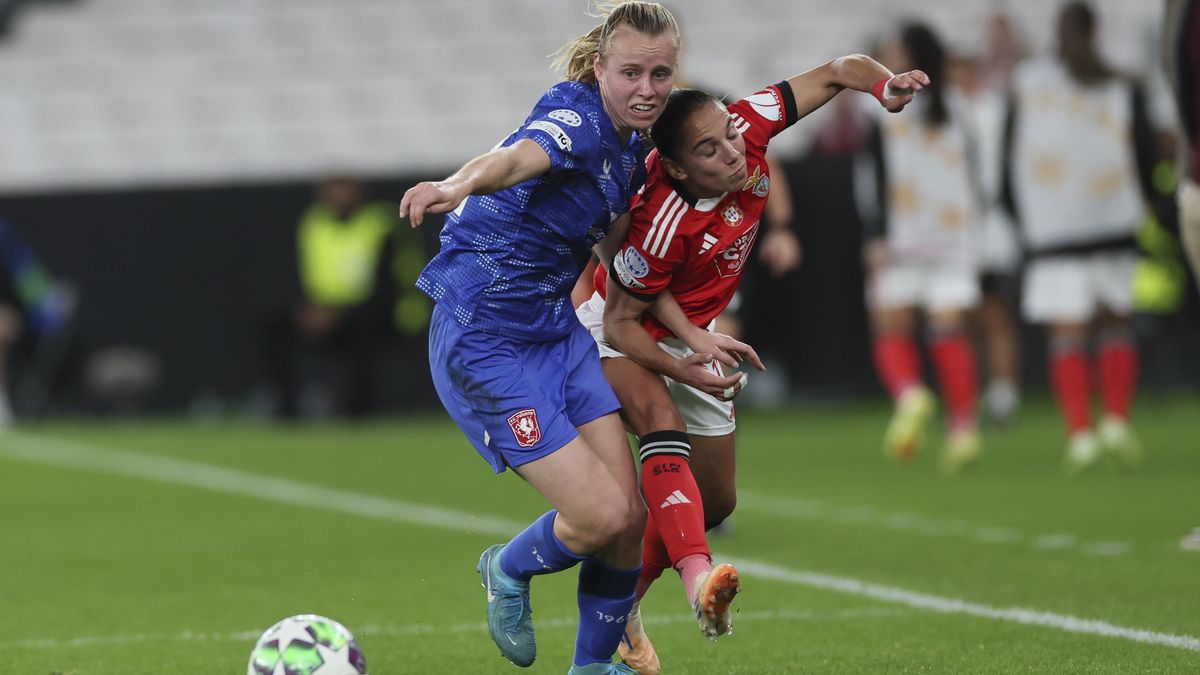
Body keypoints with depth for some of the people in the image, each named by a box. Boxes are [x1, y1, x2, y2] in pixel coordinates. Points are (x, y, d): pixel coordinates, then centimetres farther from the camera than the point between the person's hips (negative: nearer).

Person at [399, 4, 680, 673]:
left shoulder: (629, 149, 8)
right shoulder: (578, 119, -20)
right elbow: (519, 157, -43)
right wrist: (460, 185, -67)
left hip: (557, 329, 9)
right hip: (485, 340, -9)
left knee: (633, 517, 1)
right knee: (602, 516, -14)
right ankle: (510, 570, 18)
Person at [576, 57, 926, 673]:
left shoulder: (746, 127, -22)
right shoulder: (661, 224, -37)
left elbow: (833, 74, -11)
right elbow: (621, 323, -26)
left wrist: (885, 85, -30)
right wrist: (684, 368, -37)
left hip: (692, 335, 7)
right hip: (618, 331, -7)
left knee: (715, 501, 9)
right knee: (662, 418, -38)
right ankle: (698, 578, -56)